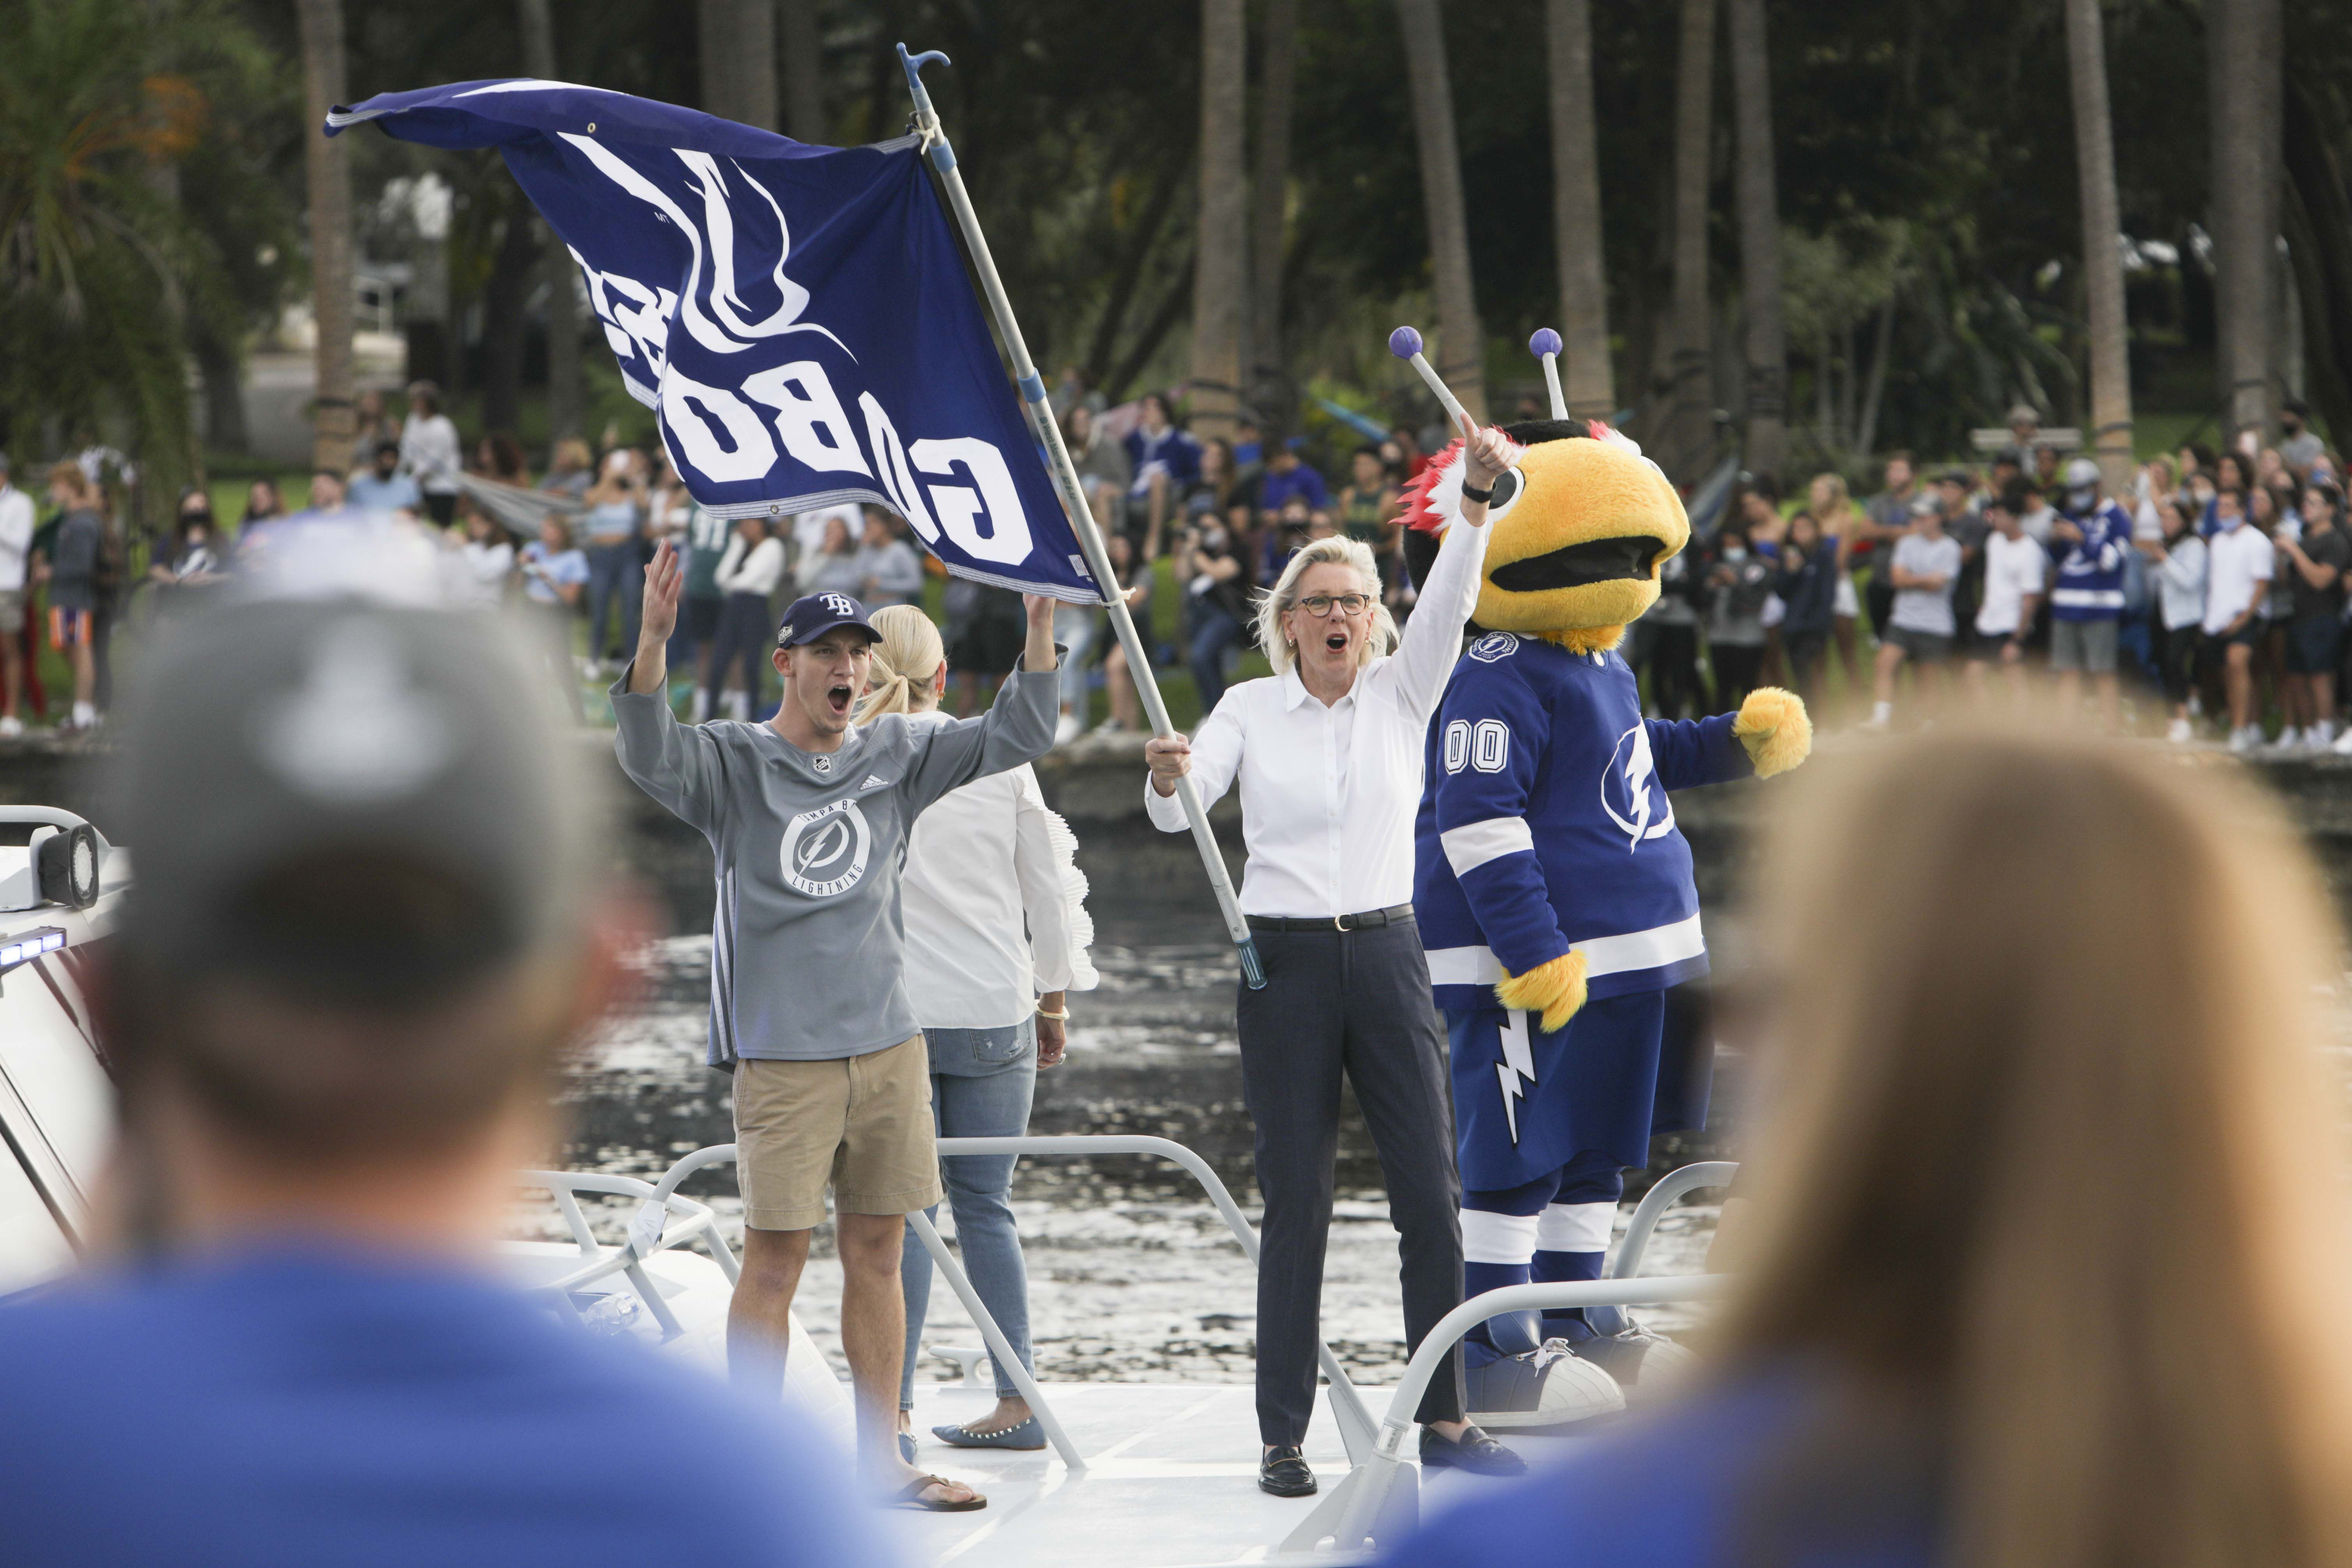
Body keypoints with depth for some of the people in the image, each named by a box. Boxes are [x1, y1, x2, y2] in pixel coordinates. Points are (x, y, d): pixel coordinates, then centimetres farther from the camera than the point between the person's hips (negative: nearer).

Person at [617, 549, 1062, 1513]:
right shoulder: (734, 764, -3)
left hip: (888, 1043, 5)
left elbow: (1016, 735, 9)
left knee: (877, 1254, 9)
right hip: (782, 1054, -4)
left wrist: (1040, 618, -3)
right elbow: (647, 756, -21)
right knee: (775, 1259, -5)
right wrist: (654, 639, -36)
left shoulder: (895, 756, 10)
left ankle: (881, 1460, 16)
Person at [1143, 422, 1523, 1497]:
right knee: (1296, 1207, 0)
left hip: (1388, 954, 2)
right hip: (1285, 962, -2)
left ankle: (1444, 1418, 10)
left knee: (1431, 1195, 0)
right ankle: (1282, 1437, 6)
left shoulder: (1402, 692, 5)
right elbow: (1179, 811, -9)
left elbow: (1449, 603, -12)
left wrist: (1478, 495, -28)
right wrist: (1167, 776, -34)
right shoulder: (1250, 709, 3)